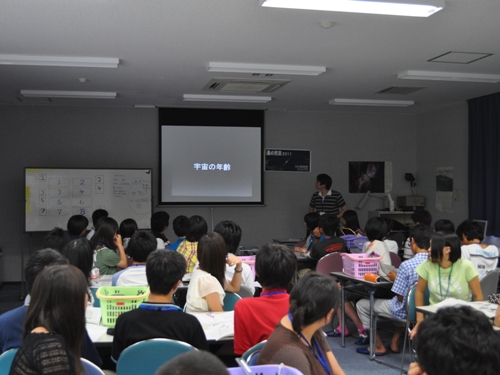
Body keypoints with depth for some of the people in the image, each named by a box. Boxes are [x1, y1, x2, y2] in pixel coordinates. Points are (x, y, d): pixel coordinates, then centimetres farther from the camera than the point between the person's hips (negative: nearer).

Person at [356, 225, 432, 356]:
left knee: (361, 304, 11)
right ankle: (395, 342, 36)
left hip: (405, 311, -7)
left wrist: (395, 279, -1)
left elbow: (400, 297, -18)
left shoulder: (406, 265, -26)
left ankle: (379, 346, 19)